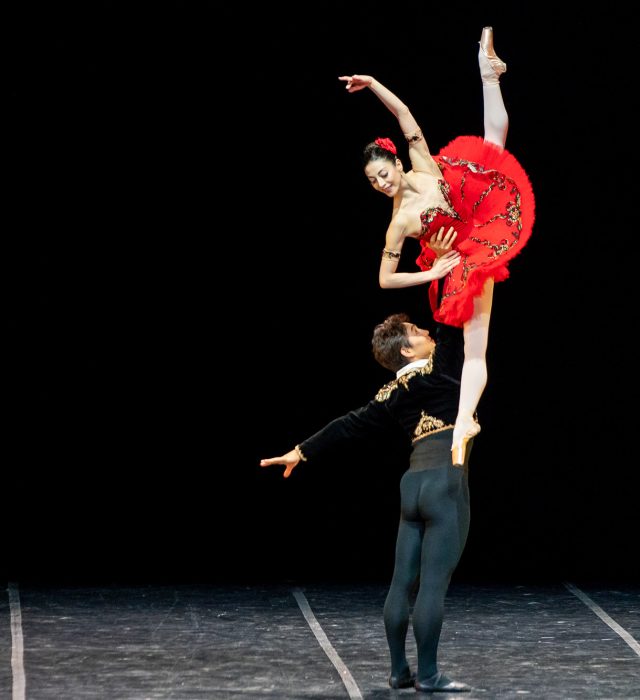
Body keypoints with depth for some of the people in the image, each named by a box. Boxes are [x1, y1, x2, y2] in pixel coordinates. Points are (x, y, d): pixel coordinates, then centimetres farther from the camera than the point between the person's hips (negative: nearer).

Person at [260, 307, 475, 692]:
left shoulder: (392, 393, 11)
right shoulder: (439, 373, -6)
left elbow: (349, 424, 16)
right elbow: (452, 327, -8)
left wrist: (303, 451, 25)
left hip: (414, 484, 7)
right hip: (445, 484, -7)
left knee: (403, 581, 9)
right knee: (434, 583, -7)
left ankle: (400, 670, 16)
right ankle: (428, 675, -7)